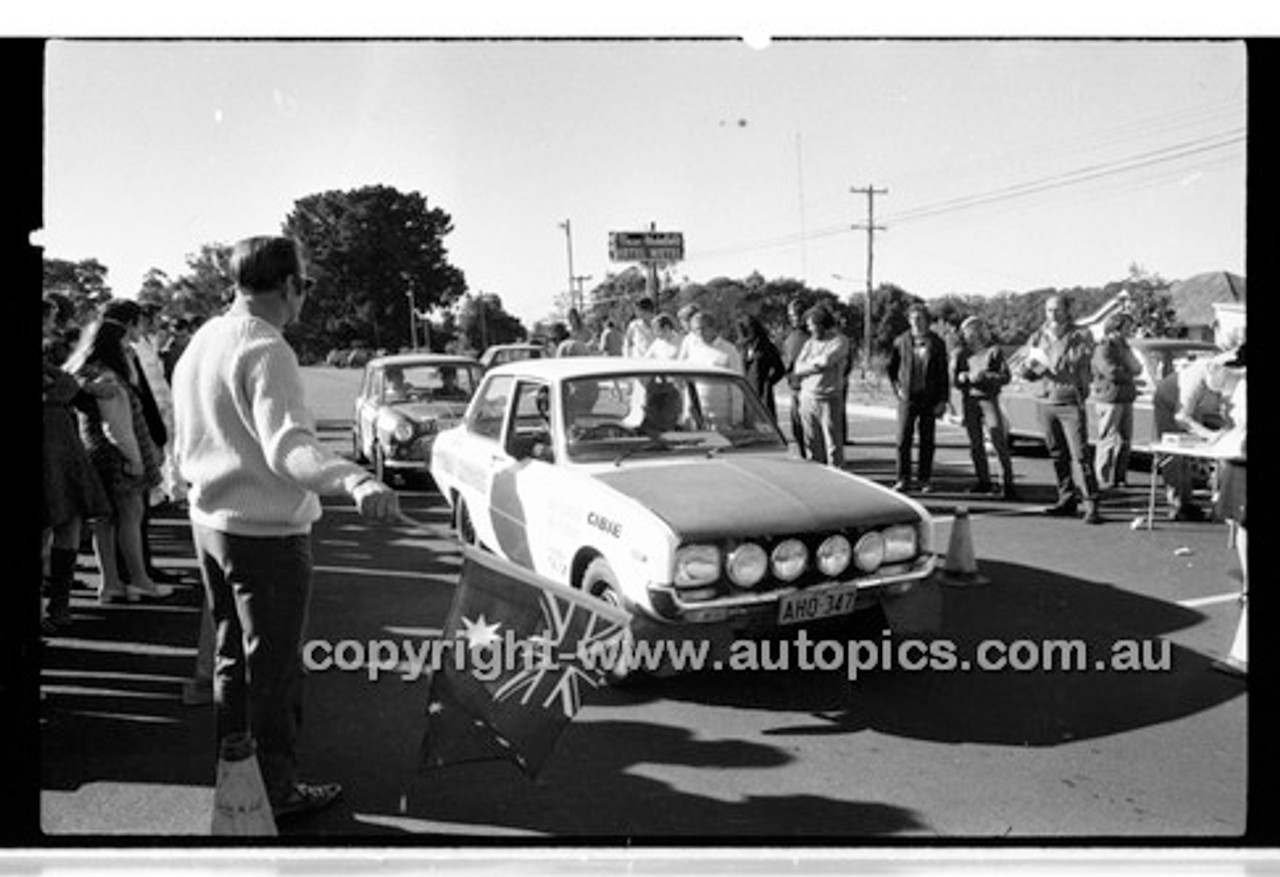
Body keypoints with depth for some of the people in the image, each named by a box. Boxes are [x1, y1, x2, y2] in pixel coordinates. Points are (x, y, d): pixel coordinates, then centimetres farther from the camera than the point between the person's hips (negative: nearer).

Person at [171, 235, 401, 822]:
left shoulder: (199, 344, 9)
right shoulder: (265, 350, -20)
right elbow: (288, 445, -34)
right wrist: (356, 482, -50)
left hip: (209, 522, 9)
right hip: (266, 531, -9)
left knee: (233, 658, 21)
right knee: (273, 669, 4)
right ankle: (275, 790, 16)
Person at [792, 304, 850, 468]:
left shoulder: (839, 341, -1)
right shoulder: (809, 343, 16)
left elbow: (826, 360, -16)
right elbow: (798, 368, 5)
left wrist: (806, 367, -2)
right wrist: (817, 366, -9)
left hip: (828, 399, -5)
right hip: (807, 397, 5)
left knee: (833, 444, -4)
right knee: (812, 445, 8)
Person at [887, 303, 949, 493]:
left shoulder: (937, 343, 2)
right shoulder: (901, 342, 3)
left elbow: (943, 373, 3)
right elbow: (891, 368, 14)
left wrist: (942, 401, -3)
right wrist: (897, 388, 1)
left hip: (929, 398, 0)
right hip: (907, 397, 0)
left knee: (927, 441, 4)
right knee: (903, 439, -5)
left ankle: (925, 479, 12)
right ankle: (903, 479, 2)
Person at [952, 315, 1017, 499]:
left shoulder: (993, 351, 1)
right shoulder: (961, 353, 9)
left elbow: (1006, 376, -2)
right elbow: (954, 378, 5)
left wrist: (986, 376, -15)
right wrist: (968, 376, -13)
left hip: (988, 399, -3)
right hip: (968, 400, 3)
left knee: (1000, 443, -9)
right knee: (975, 444, 6)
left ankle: (1009, 484, -7)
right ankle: (984, 482, 15)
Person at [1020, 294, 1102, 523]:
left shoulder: (1081, 336, -1)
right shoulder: (1038, 337, 12)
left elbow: (1076, 365, -15)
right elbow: (1026, 373, 13)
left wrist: (1045, 359, -11)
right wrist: (1031, 364, -10)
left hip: (1071, 402, -4)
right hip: (1045, 401, 5)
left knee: (1081, 455, -10)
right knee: (1057, 454, 9)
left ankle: (1091, 504, -8)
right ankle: (1067, 499, 19)